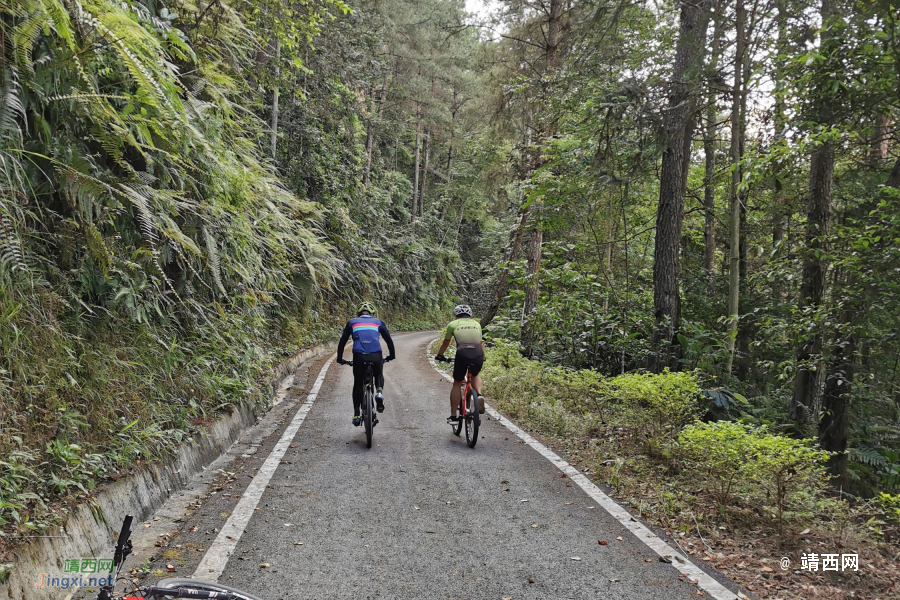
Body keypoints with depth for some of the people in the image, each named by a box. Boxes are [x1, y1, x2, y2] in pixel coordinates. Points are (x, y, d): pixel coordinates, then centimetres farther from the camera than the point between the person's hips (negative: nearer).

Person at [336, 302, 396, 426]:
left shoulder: (352, 322, 22)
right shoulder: (378, 322, 22)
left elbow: (342, 341, 23)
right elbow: (389, 340, 22)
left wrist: (340, 359, 32)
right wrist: (391, 356, 36)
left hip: (358, 356, 0)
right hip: (376, 355, 0)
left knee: (358, 383, 20)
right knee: (379, 375, 29)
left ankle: (356, 415, 18)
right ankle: (379, 392, -2)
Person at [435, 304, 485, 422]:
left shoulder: (453, 324, 20)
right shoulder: (476, 324, 26)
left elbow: (445, 344, 29)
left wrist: (439, 355, 46)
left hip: (462, 354, -2)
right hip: (478, 355, 2)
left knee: (457, 383, 18)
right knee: (475, 376, 33)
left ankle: (453, 416, 18)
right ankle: (479, 395, 4)